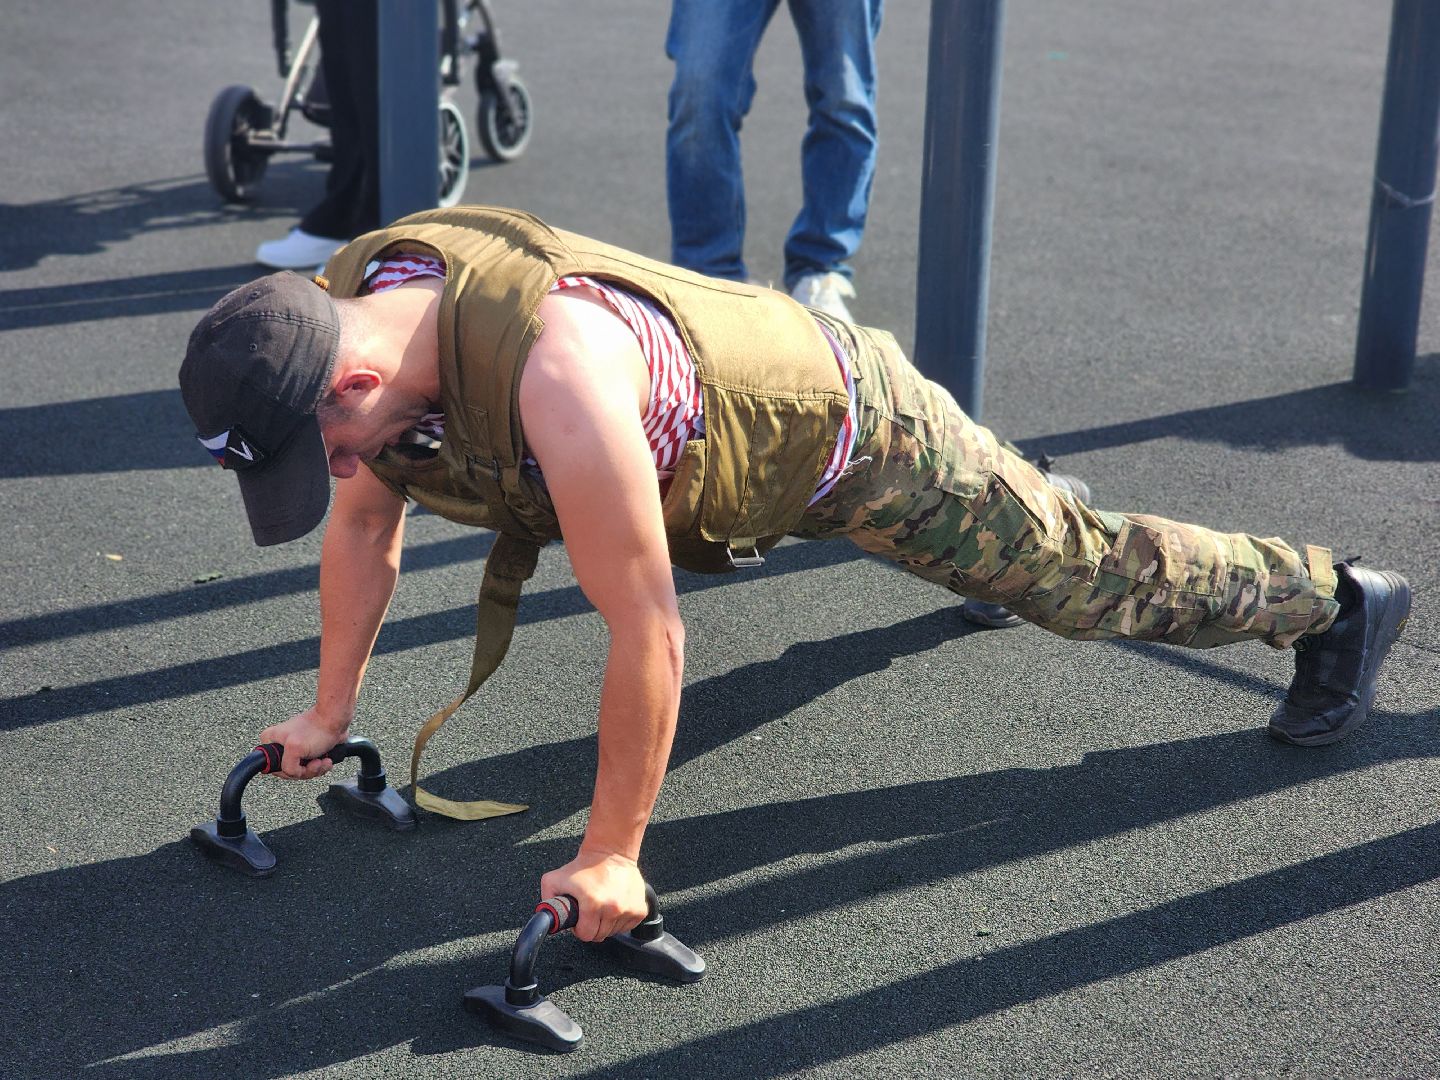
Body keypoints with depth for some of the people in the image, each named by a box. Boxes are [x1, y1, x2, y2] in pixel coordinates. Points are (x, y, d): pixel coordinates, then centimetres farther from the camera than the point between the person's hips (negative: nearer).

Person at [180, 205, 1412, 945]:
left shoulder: (551, 369, -46)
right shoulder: (336, 325, -20)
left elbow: (647, 630, -39)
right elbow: (365, 528, -1)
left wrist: (611, 856, -30)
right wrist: (331, 714, 8)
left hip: (847, 423, -7)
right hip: (730, 422, 7)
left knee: (1083, 572, 8)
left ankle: (1335, 602, 29)